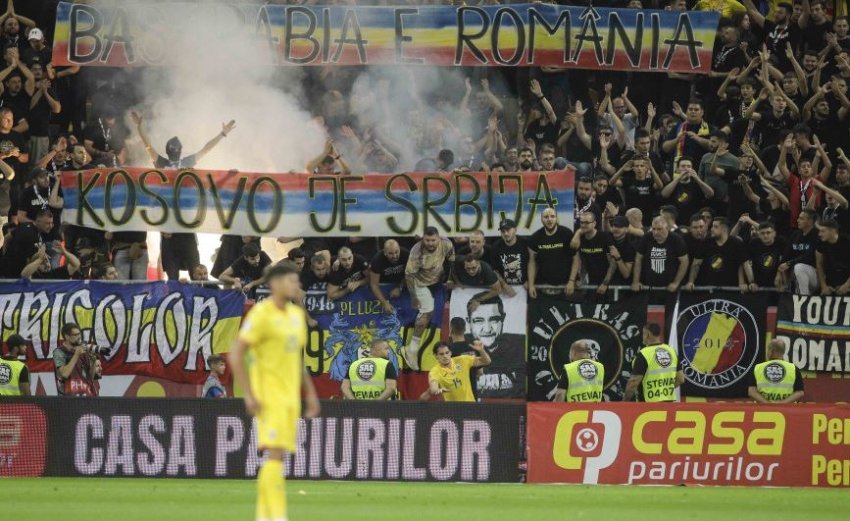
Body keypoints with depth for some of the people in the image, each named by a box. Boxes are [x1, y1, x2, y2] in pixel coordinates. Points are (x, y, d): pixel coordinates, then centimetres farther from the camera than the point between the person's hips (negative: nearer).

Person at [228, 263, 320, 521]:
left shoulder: (296, 314, 14)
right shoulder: (261, 314, -11)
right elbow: (236, 355, -13)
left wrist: (310, 393, 19)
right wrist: (249, 396, -18)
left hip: (290, 395, 8)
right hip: (268, 396, -8)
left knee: (276, 456, 8)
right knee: (275, 454, -16)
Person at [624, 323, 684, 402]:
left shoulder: (644, 354, -14)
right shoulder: (672, 351, 5)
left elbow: (634, 383, -15)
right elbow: (680, 379, 9)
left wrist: (625, 401, -1)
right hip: (669, 404, 6)